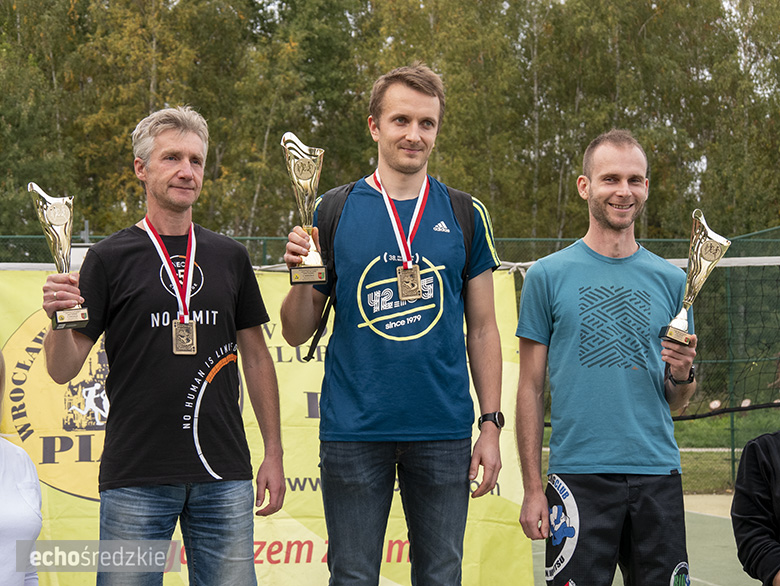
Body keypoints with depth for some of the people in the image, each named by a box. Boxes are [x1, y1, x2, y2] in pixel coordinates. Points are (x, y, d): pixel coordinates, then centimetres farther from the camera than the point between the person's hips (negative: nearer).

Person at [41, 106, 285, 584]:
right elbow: (63, 370, -1)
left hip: (224, 477, 3)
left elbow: (256, 356, 16)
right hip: (135, 477, -3)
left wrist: (274, 453, 11)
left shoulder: (230, 258, 11)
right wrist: (58, 318, -22)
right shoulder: (110, 258, 2)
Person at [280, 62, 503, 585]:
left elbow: (482, 329, 10)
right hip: (354, 431, -1)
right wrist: (303, 276, -13)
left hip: (444, 431, 1)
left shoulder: (466, 216, 7)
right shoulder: (334, 212, 4)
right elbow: (297, 335, 7)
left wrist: (492, 424, 4)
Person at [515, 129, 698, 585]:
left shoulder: (670, 280, 10)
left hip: (658, 478, 3)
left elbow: (678, 402, 15)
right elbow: (531, 389, 3)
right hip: (579, 476, -3)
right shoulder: (549, 276, 3)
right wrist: (532, 488, -3)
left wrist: (682, 375, -8)